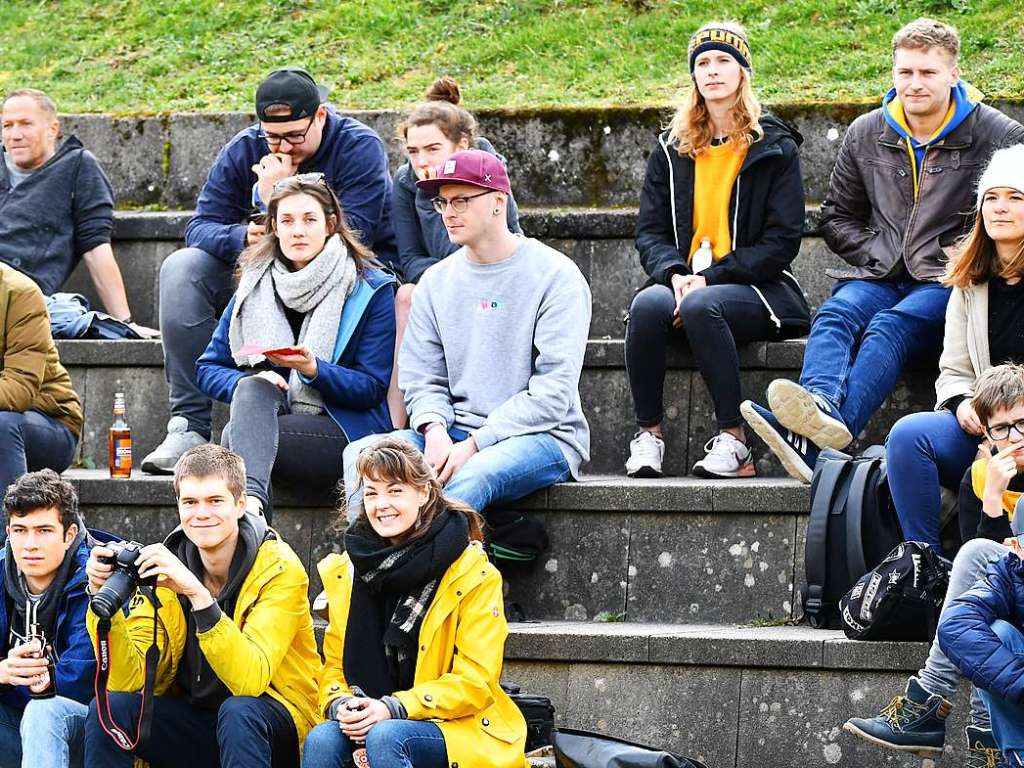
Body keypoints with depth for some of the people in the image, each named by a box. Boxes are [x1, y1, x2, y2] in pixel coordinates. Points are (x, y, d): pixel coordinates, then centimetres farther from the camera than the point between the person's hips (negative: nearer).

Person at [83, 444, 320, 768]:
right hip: (194, 723, 4)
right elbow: (130, 681, -11)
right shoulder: (164, 567, -4)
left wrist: (198, 595, -36)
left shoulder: (278, 568, -15)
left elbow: (251, 680, -29)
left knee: (238, 711, -35)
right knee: (109, 708, -20)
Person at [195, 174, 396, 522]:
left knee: (235, 439, -30)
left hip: (343, 430, -4)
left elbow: (373, 388, -3)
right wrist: (250, 384, -12)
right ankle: (251, 501, -56)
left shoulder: (371, 289, 2)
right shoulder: (255, 285, 14)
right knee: (252, 388, -33)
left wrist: (313, 369, -22)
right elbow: (208, 367, 12)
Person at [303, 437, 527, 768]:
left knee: (385, 737, -35)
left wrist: (394, 708, -22)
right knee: (321, 739, -28)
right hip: (367, 725, 4)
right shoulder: (345, 571, 8)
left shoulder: (473, 573, -6)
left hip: (462, 733, -4)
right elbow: (334, 665, 11)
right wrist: (341, 705, -14)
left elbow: (475, 681, -10)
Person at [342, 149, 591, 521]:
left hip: (543, 435, -6)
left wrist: (475, 445, -19)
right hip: (454, 433, 6)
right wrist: (435, 430, -13)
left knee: (471, 477, -38)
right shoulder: (437, 281, 13)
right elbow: (420, 377, 11)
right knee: (361, 455, -19)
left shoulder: (555, 275, -5)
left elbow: (554, 389, -12)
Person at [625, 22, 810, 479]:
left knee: (702, 305, -38)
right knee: (648, 303, -32)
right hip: (683, 285, 3)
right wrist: (674, 273, -14)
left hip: (755, 288, -3)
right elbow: (650, 231, 10)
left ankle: (734, 440, -33)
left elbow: (782, 241, -4)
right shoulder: (672, 150, 16)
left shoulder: (775, 148, 4)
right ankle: (647, 434, -27)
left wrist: (710, 277, -15)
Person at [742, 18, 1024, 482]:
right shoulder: (867, 135, 14)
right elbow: (837, 217, 23)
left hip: (949, 285, -5)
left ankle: (824, 434, -61)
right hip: (880, 277, 5)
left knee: (891, 326, -34)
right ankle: (821, 403, -60)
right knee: (836, 315, -29)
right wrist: (879, 255, 5)